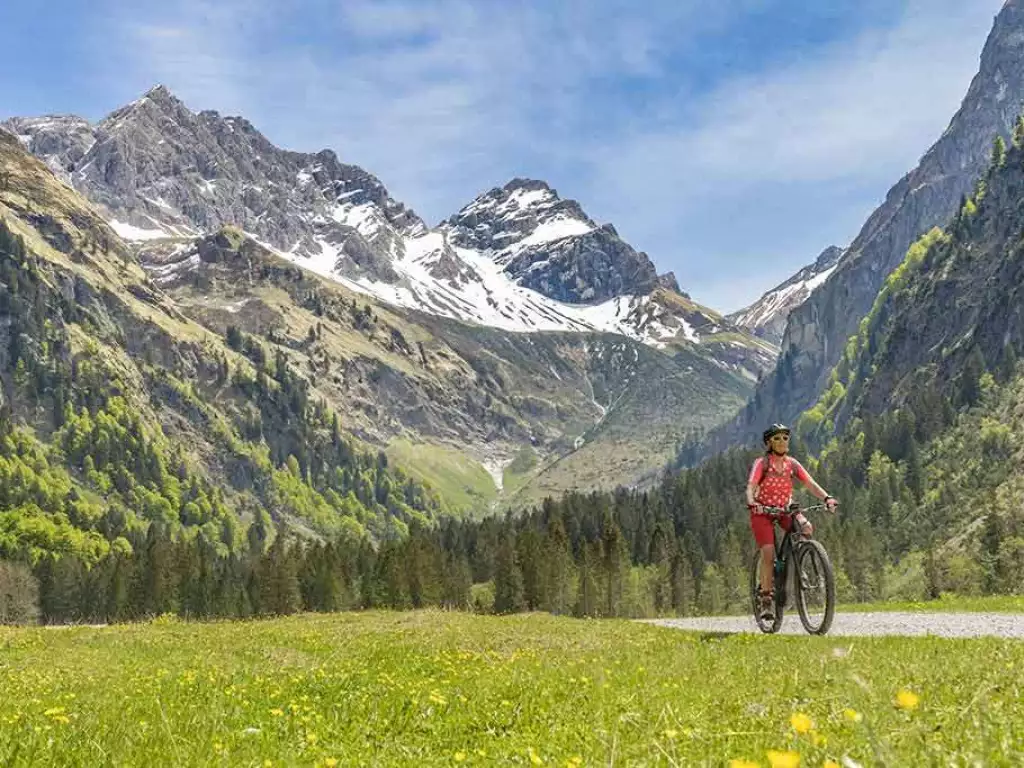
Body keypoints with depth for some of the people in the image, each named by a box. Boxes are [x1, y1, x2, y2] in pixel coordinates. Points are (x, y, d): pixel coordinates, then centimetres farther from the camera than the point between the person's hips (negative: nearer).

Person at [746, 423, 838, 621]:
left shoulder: (792, 463, -2)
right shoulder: (762, 463, -13)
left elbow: (810, 483, -11)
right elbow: (751, 486, -26)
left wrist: (827, 498, -30)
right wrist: (752, 503, -47)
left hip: (785, 509, 4)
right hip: (763, 510, -4)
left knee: (807, 528, -26)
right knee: (768, 552, -20)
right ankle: (766, 598, -10)